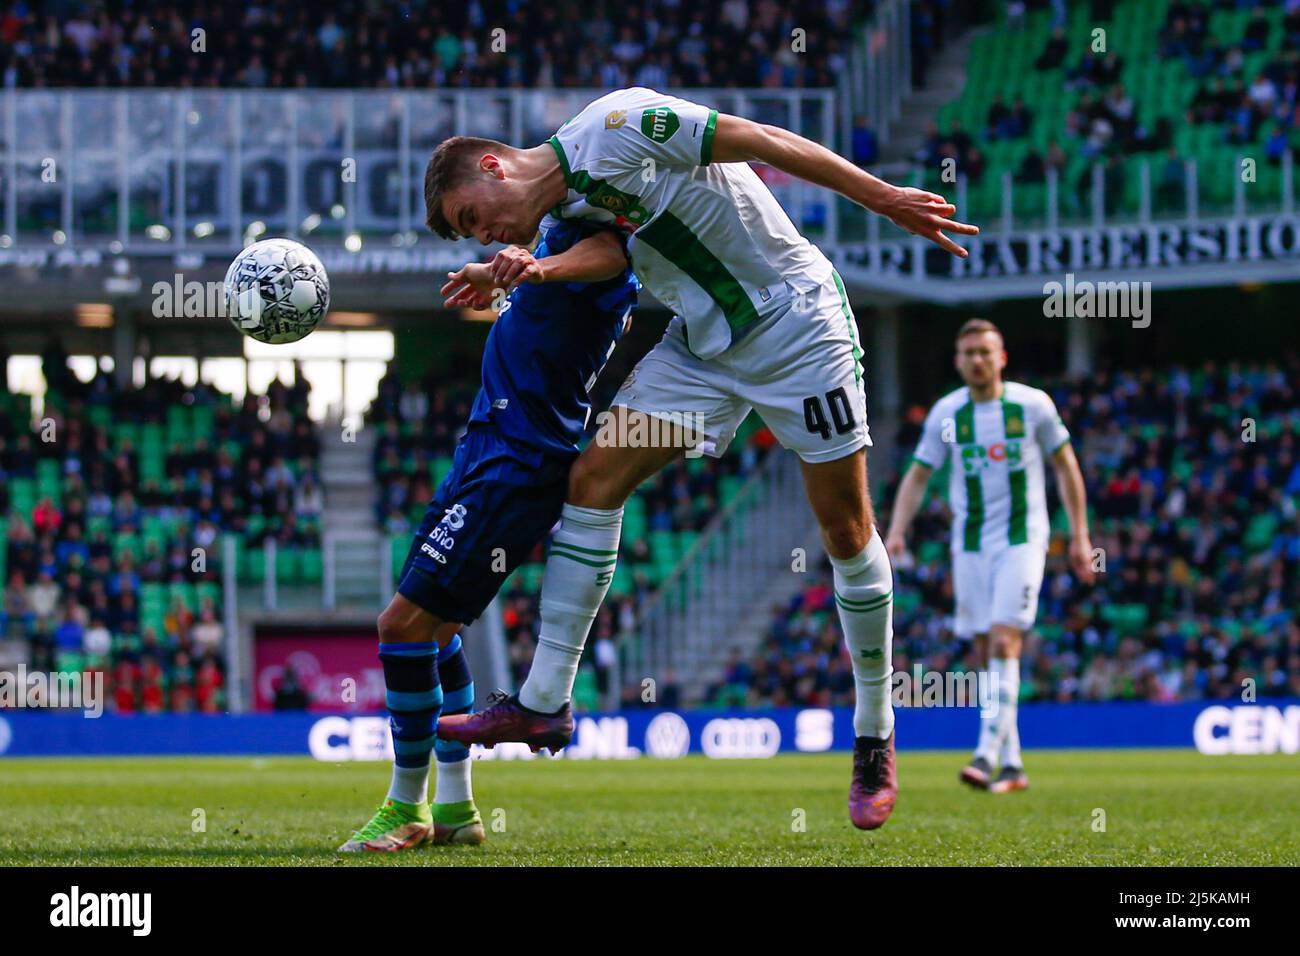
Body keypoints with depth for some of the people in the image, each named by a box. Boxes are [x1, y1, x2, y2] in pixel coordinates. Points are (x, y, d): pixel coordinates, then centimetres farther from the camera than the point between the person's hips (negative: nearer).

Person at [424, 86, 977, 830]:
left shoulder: (613, 126, -20)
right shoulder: (566, 205, 5)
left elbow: (761, 140, -19)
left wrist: (886, 199, -19)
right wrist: (530, 266, -17)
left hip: (796, 318, -7)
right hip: (701, 344, 7)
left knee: (846, 531, -2)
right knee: (594, 476, -4)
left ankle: (875, 738, 13)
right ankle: (545, 703, -1)